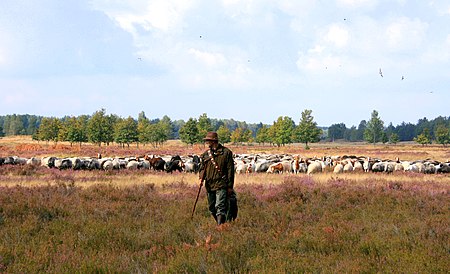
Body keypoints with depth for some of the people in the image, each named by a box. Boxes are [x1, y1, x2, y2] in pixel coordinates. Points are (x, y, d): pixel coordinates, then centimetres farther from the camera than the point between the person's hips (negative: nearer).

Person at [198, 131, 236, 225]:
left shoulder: (226, 152, -1)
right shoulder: (206, 154, 12)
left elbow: (230, 170, -1)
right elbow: (202, 167, 15)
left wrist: (230, 186, -3)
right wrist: (201, 178, -7)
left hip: (221, 185, -6)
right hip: (209, 185, 6)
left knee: (220, 207, -15)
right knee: (212, 208, 11)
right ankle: (220, 223, 27)